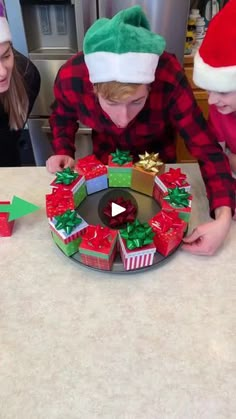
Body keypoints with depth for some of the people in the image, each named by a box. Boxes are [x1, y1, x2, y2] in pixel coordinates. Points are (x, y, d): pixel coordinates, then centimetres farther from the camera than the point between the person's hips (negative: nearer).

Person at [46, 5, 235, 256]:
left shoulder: (169, 79, -38)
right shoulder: (70, 77, -32)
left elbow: (206, 149, -33)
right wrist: (63, 152, -26)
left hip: (157, 155, -1)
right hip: (106, 156, 2)